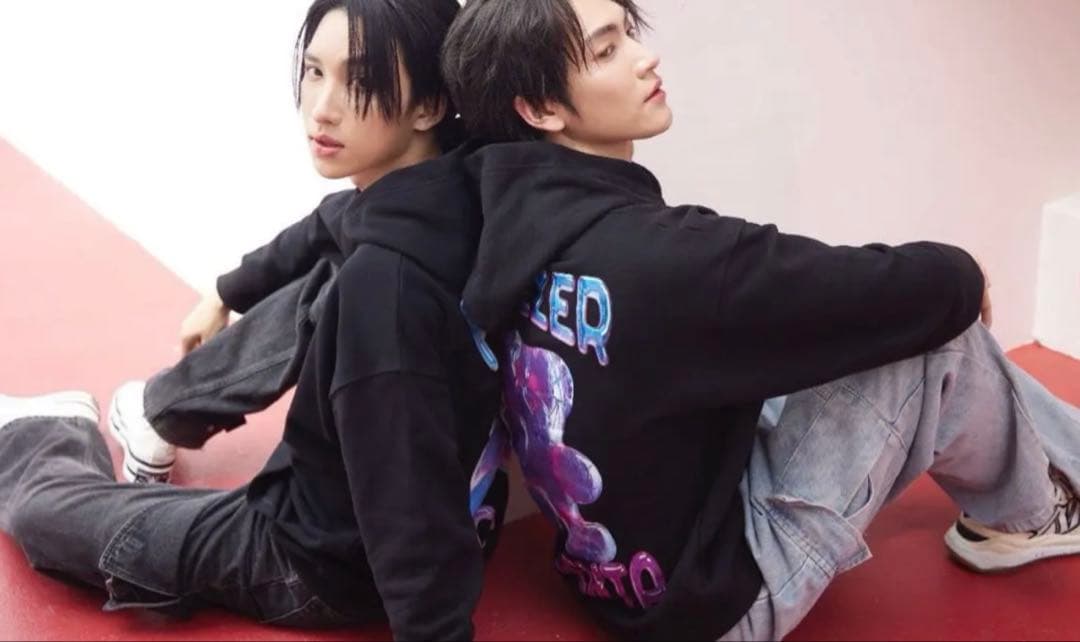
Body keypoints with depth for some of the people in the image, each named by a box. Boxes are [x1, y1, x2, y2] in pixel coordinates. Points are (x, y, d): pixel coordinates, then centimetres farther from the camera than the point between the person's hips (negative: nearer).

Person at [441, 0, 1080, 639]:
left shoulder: (524, 213, -5)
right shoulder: (652, 257, -30)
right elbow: (886, 292, -20)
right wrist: (960, 272, 3)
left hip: (643, 555, 8)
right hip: (717, 590, -8)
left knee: (927, 306, 12)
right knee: (940, 328, -6)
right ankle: (1025, 513, 21)